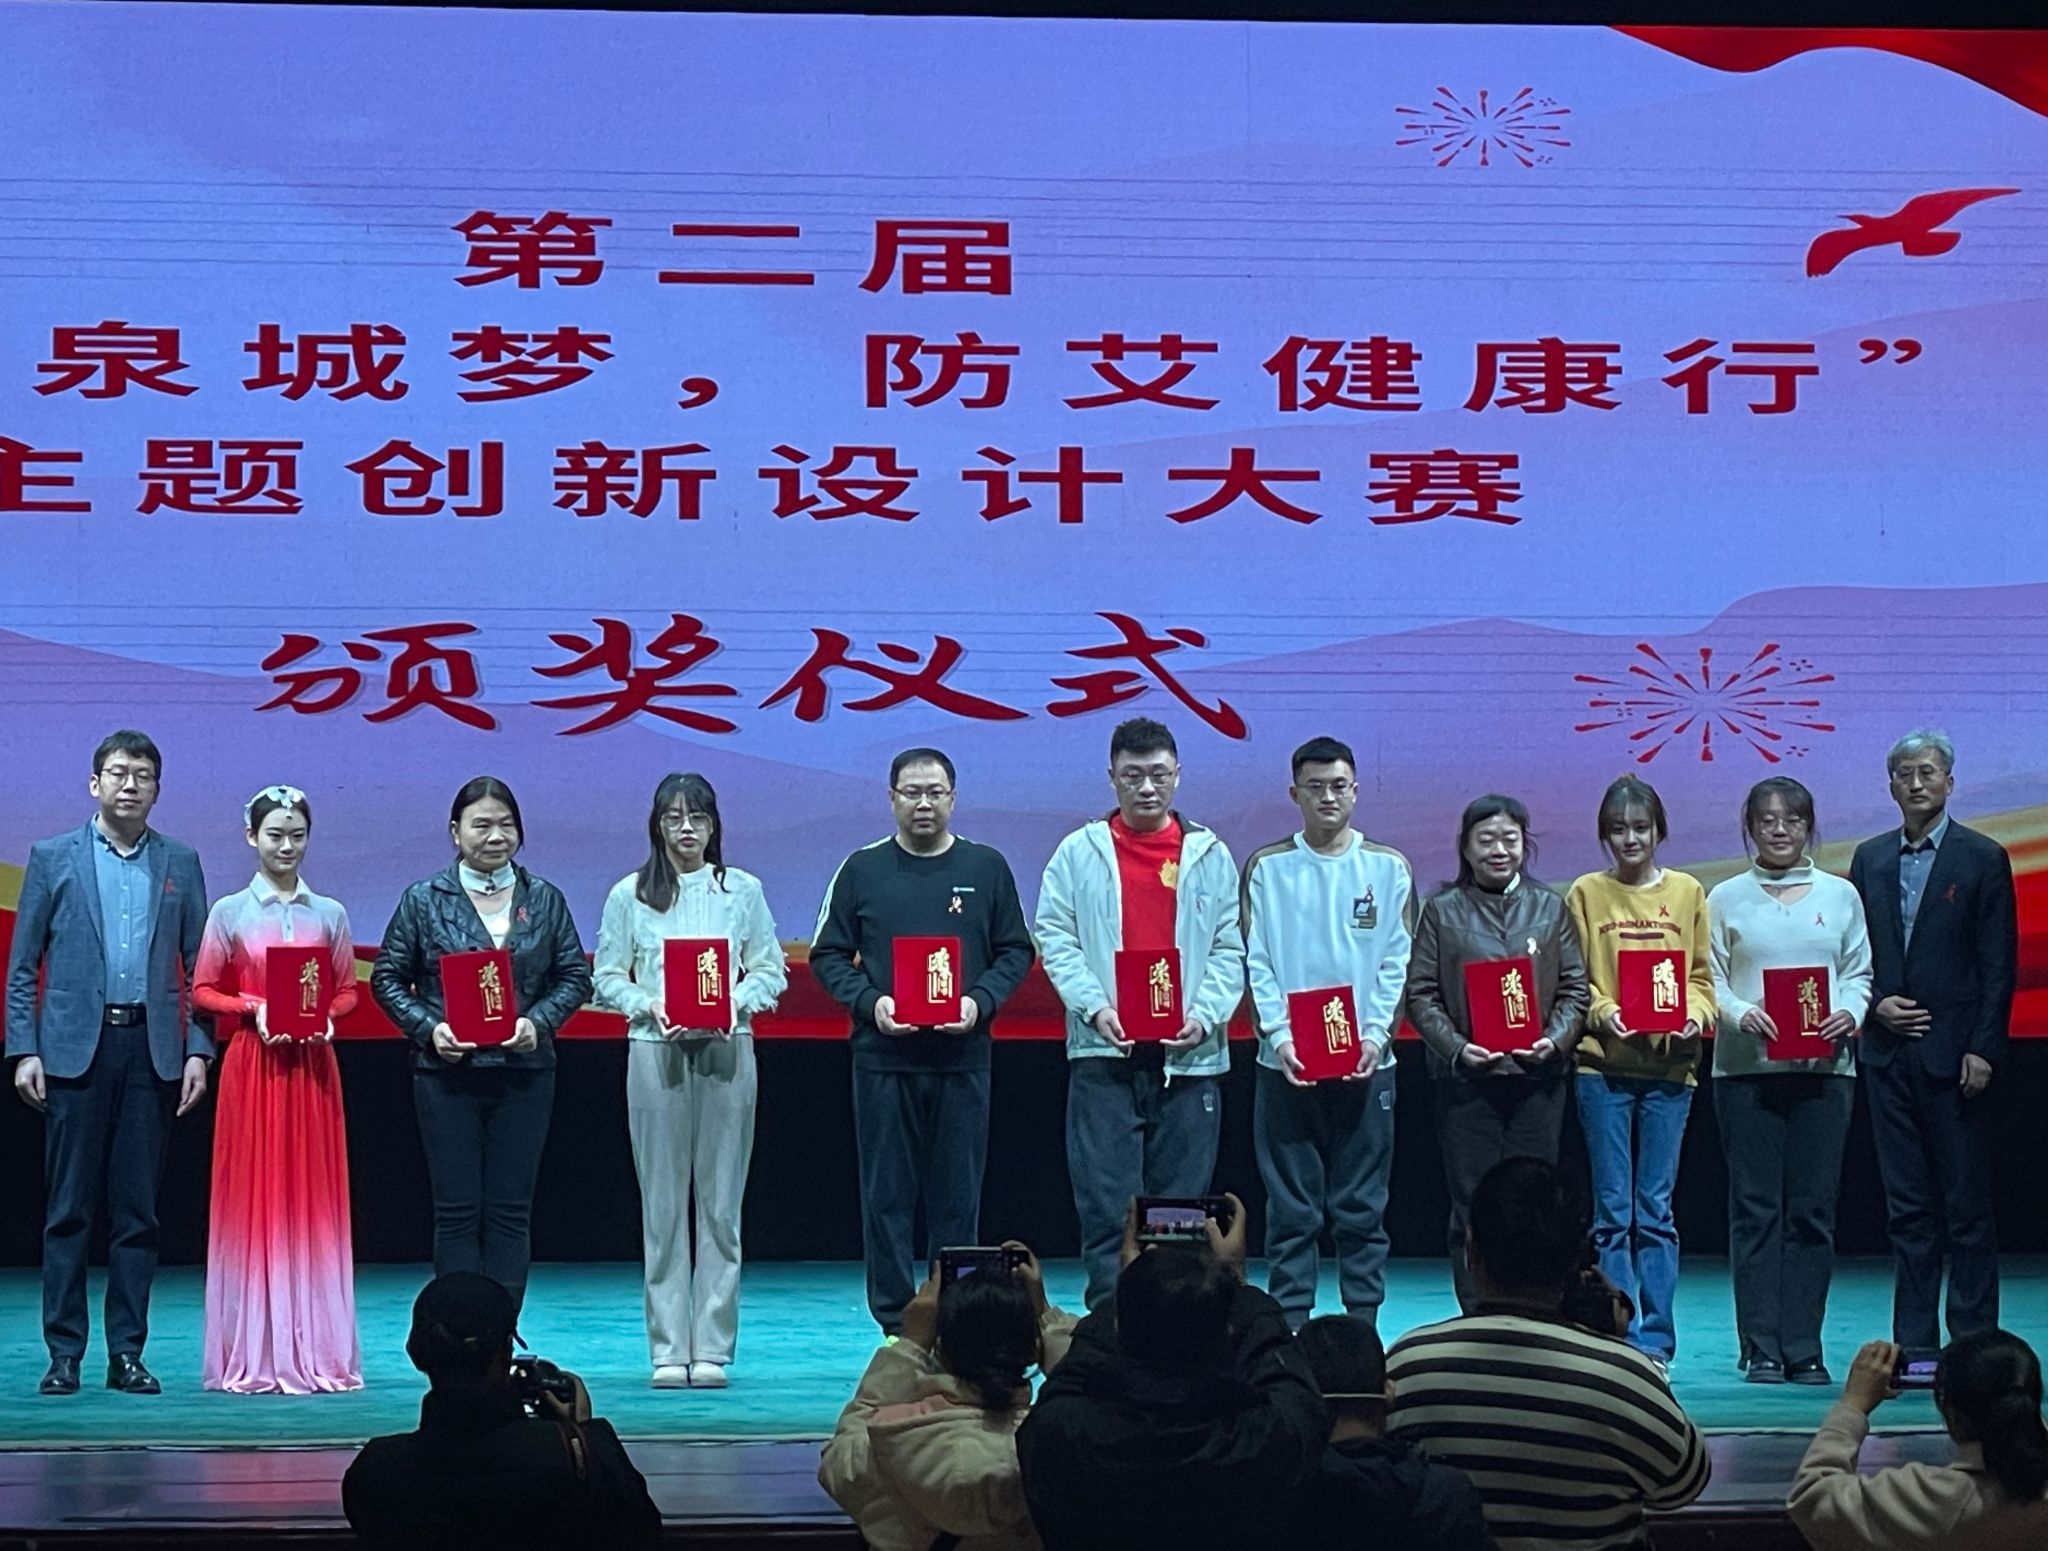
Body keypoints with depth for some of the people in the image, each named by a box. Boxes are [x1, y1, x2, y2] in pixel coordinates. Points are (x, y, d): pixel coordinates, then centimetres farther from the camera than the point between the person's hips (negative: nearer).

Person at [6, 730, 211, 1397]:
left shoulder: (180, 863, 10)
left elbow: (198, 967, 10)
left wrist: (198, 1050, 1)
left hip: (151, 1049, 2)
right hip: (75, 1048, -1)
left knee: (138, 1210, 3)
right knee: (69, 1209, -1)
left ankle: (126, 1353, 9)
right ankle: (63, 1353, 4)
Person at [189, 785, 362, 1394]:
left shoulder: (329, 914, 8)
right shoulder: (229, 912, 3)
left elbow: (348, 990, 12)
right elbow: (203, 990, 4)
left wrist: (327, 1016, -8)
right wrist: (253, 1008, -11)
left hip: (313, 1068, 2)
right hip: (252, 1065, -2)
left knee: (314, 1199, 2)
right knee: (252, 1199, -1)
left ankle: (317, 1349, 7)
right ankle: (255, 1353, 3)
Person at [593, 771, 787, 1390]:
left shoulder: (742, 890, 8)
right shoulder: (629, 896, 6)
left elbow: (771, 970, 7)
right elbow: (607, 978, 5)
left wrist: (736, 1002, -11)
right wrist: (649, 1006, -12)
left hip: (726, 1049, 0)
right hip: (655, 1051, 0)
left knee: (721, 1202, 0)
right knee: (662, 1203, 0)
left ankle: (712, 1349, 4)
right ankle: (668, 1350, 4)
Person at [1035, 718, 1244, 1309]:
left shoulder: (1209, 854, 10)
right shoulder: (1079, 852, 6)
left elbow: (1231, 949, 7)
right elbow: (1055, 939, 2)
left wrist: (1205, 1015, -8)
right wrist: (1094, 1007, -12)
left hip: (1189, 1056, 1)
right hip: (1103, 1054, -1)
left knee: (1182, 1207, 4)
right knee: (1107, 1203, -4)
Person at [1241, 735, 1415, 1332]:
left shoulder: (1388, 869, 7)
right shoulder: (1267, 869, 5)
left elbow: (1398, 964, 3)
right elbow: (1255, 964, 1)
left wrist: (1375, 1035, -10)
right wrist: (1280, 1037, -12)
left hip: (1367, 1062, 0)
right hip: (1286, 1064, 0)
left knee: (1362, 1209, 3)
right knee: (1291, 1210, 1)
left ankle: (1363, 1324, 8)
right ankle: (1289, 1329, 5)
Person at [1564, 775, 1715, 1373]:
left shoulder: (1687, 893, 10)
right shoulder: (1586, 894, 7)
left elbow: (1702, 973, 8)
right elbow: (1571, 979, 4)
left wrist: (1694, 1014, -11)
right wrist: (1602, 1012, -15)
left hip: (1669, 1067, 1)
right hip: (1603, 1065, 0)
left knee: (1656, 1211, 1)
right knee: (1612, 1211, -1)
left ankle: (1656, 1341, 5)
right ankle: (1618, 1341, 3)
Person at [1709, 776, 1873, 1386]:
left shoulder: (1839, 895, 11)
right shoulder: (1727, 898, 6)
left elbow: (1858, 972, 11)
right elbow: (1708, 979, 3)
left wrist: (1849, 1013, -9)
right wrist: (1741, 1014, -16)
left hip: (1824, 1067, 1)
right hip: (1747, 1067, -1)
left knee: (1813, 1208, 0)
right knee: (1755, 1206, -2)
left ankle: (1804, 1347, 5)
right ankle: (1761, 1349, 2)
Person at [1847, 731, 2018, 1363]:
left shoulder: (1983, 859, -1)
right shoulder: (1870, 859, 12)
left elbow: (1999, 963, -5)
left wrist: (1983, 1050, -11)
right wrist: (1874, 1003, -3)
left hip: (1953, 1054, -4)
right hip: (1888, 1055, 4)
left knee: (1966, 1207, -1)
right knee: (1906, 1205, 7)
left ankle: (1973, 1341, 3)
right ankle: (1915, 1342, 11)